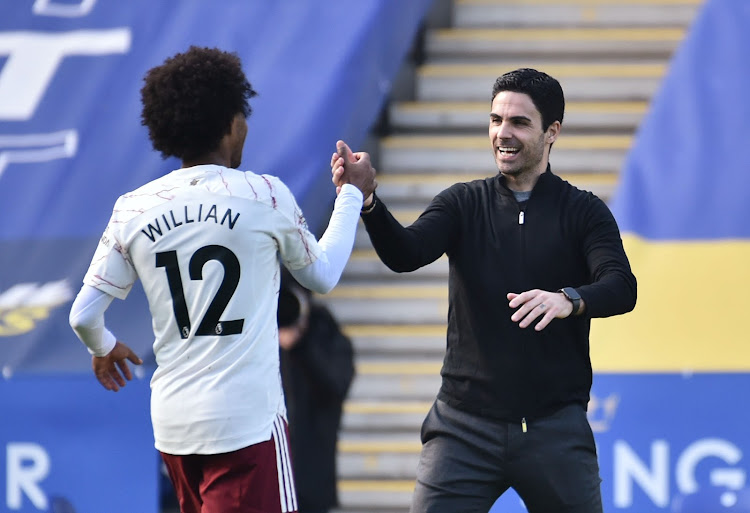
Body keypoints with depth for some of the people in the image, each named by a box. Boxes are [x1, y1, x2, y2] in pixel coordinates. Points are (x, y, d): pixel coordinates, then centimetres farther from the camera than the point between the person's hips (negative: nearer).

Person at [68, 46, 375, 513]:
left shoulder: (133, 210, 4)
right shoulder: (264, 195, -5)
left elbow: (83, 317, 7)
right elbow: (323, 274, 13)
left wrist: (104, 348, 30)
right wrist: (352, 195, 27)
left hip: (172, 419, 5)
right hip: (249, 421, -5)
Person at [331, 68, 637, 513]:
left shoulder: (583, 212, 3)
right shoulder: (465, 204, 8)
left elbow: (622, 287, -13)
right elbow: (405, 254, -9)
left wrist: (567, 300, -35)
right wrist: (366, 199, -28)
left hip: (554, 426, -1)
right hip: (465, 424, 1)